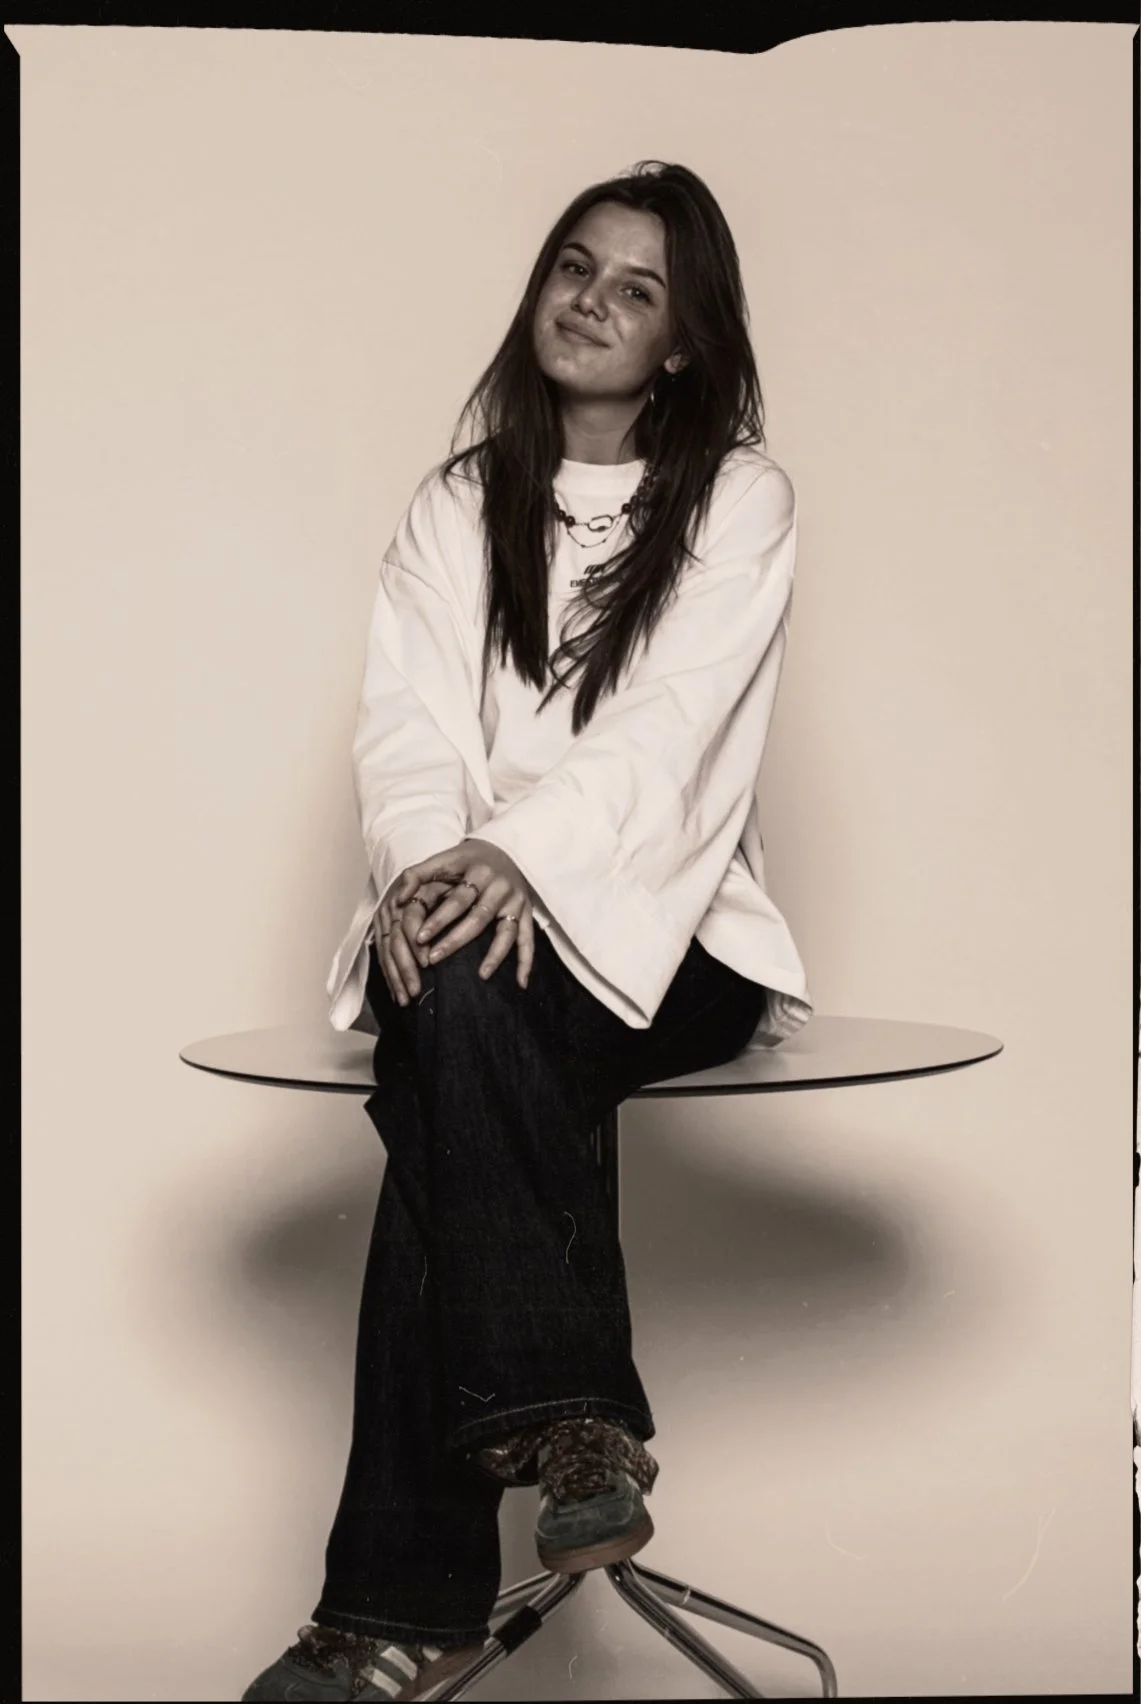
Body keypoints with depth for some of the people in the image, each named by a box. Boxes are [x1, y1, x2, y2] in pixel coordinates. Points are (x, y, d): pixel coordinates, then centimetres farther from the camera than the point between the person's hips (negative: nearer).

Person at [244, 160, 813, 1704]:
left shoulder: (740, 502, 7)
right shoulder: (455, 510, 17)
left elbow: (673, 728, -8)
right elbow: (403, 721, 3)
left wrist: (523, 856, -25)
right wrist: (433, 859, -18)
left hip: (660, 930, -3)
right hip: (470, 905, 3)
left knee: (459, 1018, -32)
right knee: (449, 1003, -33)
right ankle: (572, 1415, -22)